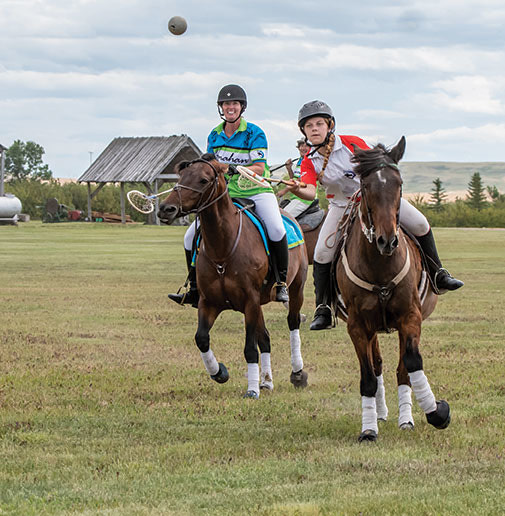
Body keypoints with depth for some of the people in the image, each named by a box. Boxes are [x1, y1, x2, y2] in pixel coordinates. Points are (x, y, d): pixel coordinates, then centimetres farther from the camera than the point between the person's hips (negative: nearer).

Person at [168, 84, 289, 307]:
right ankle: (194, 290, 9)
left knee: (276, 229, -33)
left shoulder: (254, 133, -7)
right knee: (191, 236, -3)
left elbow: (259, 168, -14)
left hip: (256, 191, -5)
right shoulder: (215, 135, 8)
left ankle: (282, 282, -17)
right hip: (226, 194, 5)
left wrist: (234, 170, -28)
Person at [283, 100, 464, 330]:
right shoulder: (309, 162, -16)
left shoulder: (352, 144, -19)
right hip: (342, 205, 0)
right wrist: (296, 190, -55)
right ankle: (323, 309, -3)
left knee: (420, 225, -10)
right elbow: (310, 192, -32)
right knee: (322, 252, -16)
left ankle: (438, 275, 11)